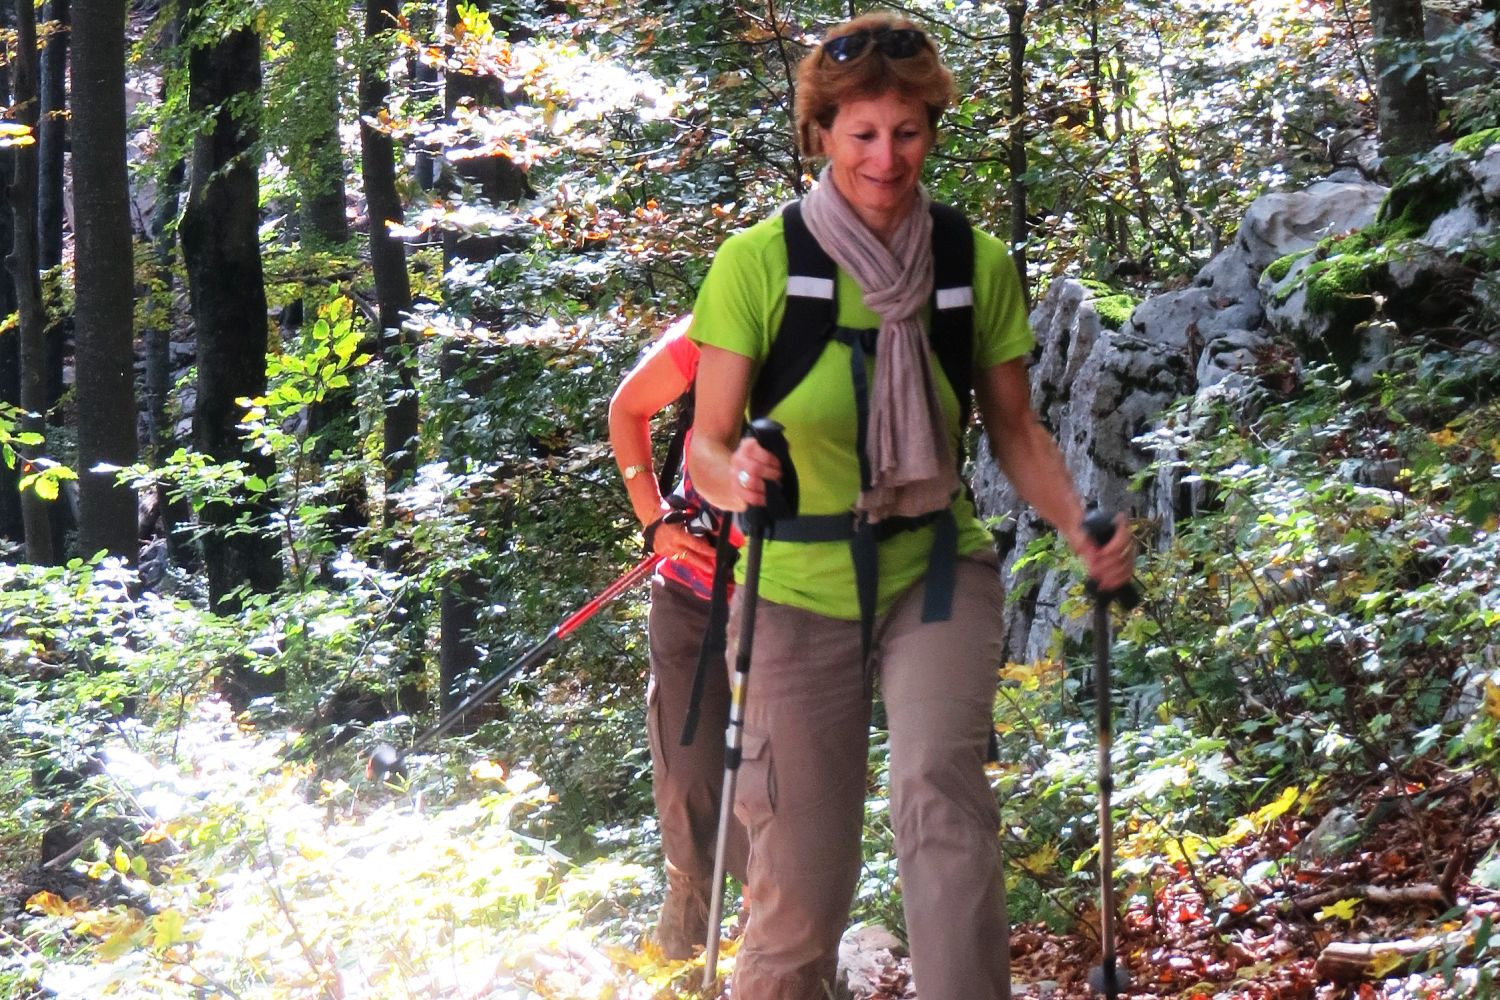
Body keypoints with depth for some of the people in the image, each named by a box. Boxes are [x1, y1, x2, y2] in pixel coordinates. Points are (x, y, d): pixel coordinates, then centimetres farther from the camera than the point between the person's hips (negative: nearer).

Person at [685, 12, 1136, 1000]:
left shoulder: (979, 266, -5)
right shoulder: (759, 261, -11)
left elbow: (1015, 429, 5)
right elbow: (707, 443, -10)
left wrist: (1082, 525, -14)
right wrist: (737, 476, -33)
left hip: (937, 573, 1)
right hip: (798, 586, -1)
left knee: (940, 782, -28)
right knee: (802, 891, 1)